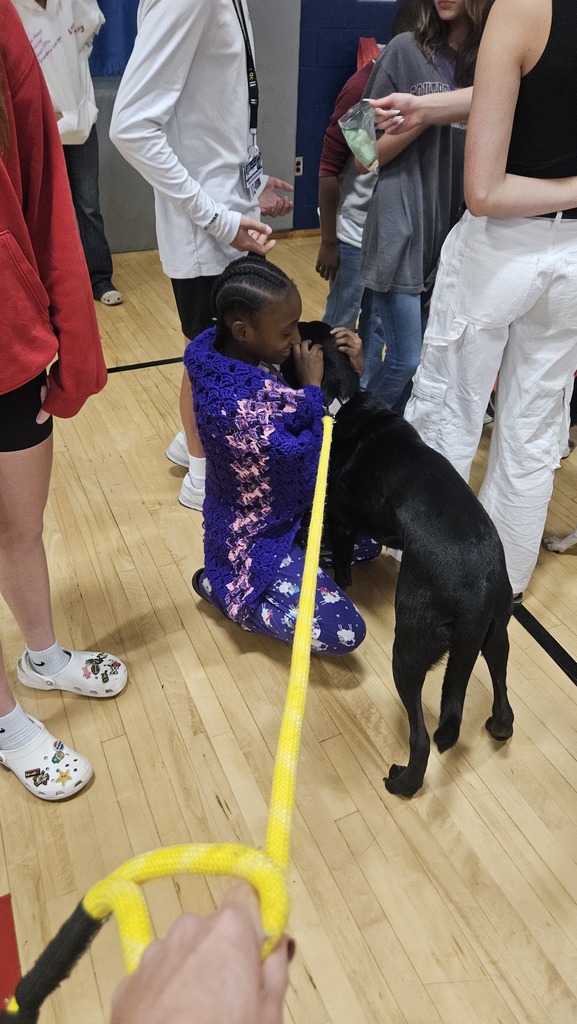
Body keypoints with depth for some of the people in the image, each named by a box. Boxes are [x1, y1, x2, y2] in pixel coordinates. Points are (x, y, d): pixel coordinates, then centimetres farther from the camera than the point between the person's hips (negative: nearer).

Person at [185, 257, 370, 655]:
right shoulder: (234, 403, -36)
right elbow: (306, 468, -27)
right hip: (257, 539, -9)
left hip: (279, 512, 9)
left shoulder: (241, 354, -9)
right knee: (344, 632, -11)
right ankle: (221, 587, 3)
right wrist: (312, 387, -20)